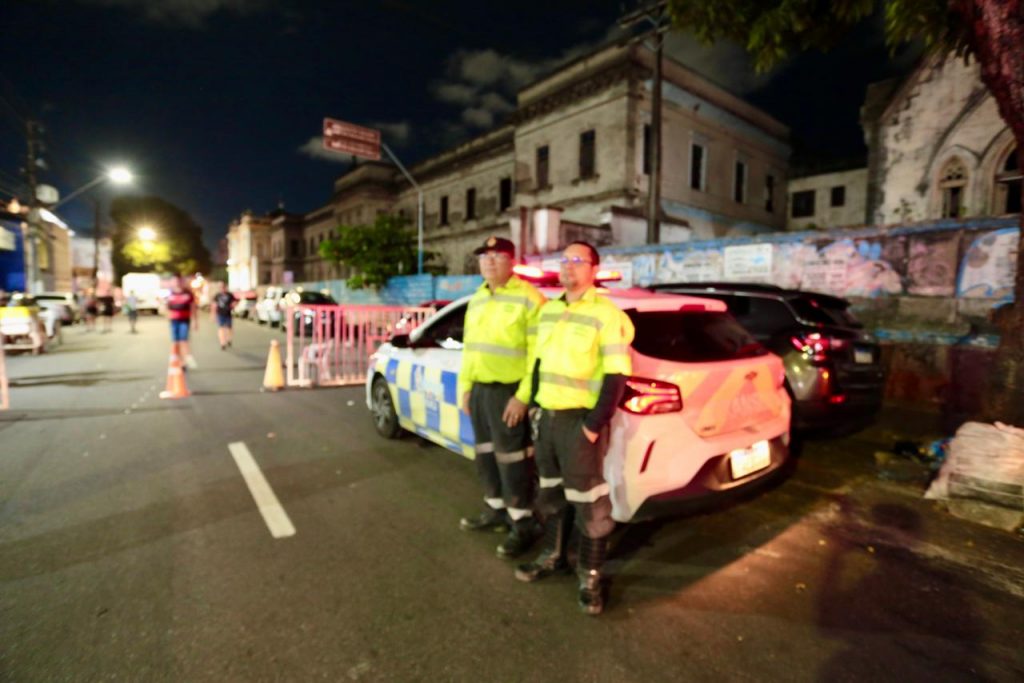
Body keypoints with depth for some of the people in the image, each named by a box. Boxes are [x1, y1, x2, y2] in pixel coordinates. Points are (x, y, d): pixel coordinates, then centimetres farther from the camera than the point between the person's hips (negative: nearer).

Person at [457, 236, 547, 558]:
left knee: (511, 459, 0)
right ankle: (495, 511, 36)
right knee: (486, 455, 18)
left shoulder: (528, 298, -12)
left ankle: (523, 525, 16)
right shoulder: (477, 299, 14)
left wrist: (523, 396, -21)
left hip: (508, 391, -8)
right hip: (479, 389, 8)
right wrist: (464, 386, 15)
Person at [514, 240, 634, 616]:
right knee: (551, 492, 19)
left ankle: (590, 576, 21)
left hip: (580, 419, -7)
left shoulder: (606, 314, -11)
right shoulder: (548, 310, 11)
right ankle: (552, 556, 37)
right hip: (548, 416, 7)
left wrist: (595, 424, -17)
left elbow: (616, 375, -15)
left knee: (588, 501, 3)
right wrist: (536, 406, 13)